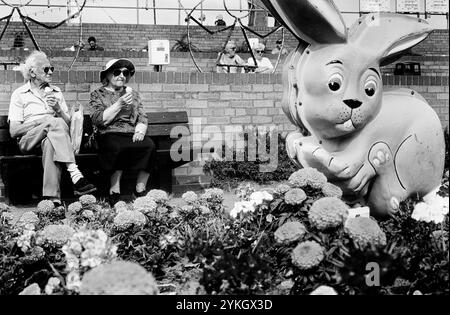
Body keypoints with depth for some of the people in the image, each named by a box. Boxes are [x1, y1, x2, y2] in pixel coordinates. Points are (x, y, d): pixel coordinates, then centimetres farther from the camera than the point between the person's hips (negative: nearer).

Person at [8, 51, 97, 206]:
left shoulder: (56, 92, 23)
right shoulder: (19, 94, 11)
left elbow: (68, 123, 15)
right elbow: (13, 131, 0)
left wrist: (58, 110, -5)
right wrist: (39, 121, -10)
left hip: (51, 137, 2)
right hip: (28, 140, -2)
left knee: (50, 144, -37)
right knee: (55, 123, -34)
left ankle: (52, 198, -52)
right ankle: (76, 175, -46)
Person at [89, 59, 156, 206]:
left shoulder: (133, 94, 24)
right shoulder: (98, 95, 13)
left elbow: (142, 118, 15)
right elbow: (98, 120, -3)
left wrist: (140, 131, -8)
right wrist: (119, 105, -11)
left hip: (133, 134, 3)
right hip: (109, 135, -3)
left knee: (149, 146, -30)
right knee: (117, 147, -38)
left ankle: (140, 190, -19)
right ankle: (114, 190, -23)